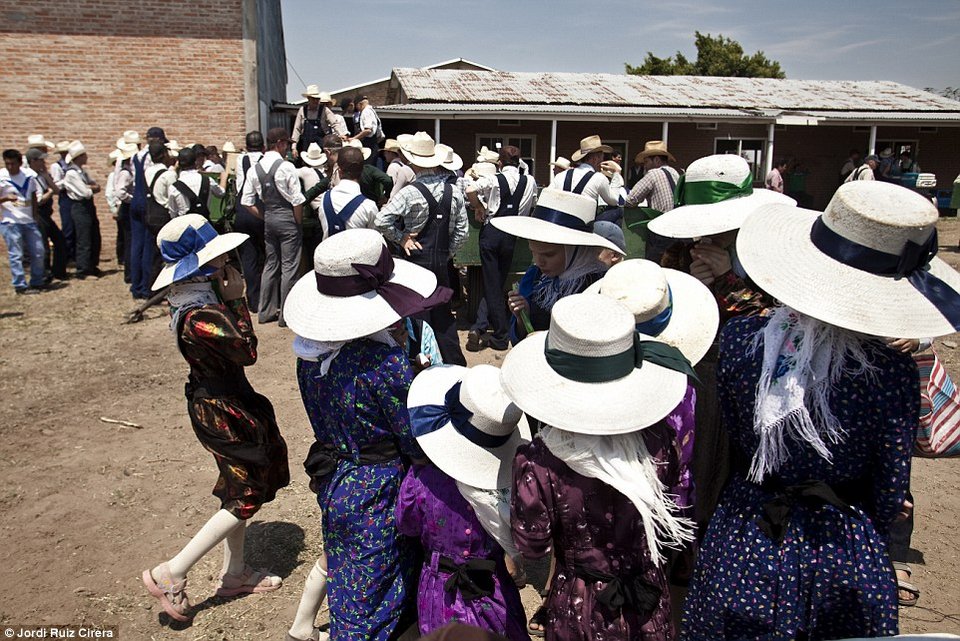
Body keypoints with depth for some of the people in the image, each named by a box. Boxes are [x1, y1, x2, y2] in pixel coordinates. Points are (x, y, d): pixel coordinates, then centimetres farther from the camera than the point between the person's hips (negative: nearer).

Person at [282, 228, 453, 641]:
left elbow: (323, 421, 7)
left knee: (339, 558, 32)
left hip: (332, 480, 7)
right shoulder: (386, 363, -29)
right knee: (372, 596, 13)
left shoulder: (309, 350, -6)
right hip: (377, 492, -7)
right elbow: (418, 445, -19)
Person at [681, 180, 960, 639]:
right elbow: (889, 500, -9)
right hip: (844, 555, -1)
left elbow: (735, 440, -2)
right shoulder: (893, 373, -21)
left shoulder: (737, 338, -17)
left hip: (744, 543, 1)